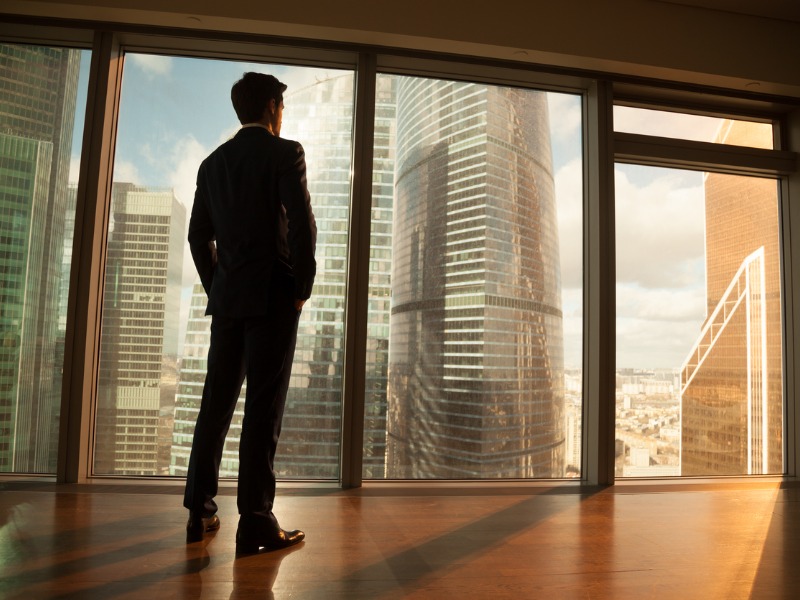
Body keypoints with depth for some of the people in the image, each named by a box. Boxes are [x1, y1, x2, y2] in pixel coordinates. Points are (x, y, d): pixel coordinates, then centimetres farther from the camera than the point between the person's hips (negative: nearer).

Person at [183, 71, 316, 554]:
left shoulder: (213, 162, 16)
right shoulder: (285, 153, -2)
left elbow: (199, 234, 15)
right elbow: (302, 223, -14)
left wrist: (217, 288, 18)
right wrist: (302, 289, -5)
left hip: (227, 297, 6)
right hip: (273, 296, -6)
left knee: (217, 402, 10)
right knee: (264, 406, -5)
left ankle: (200, 512, 17)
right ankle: (256, 523, -1)